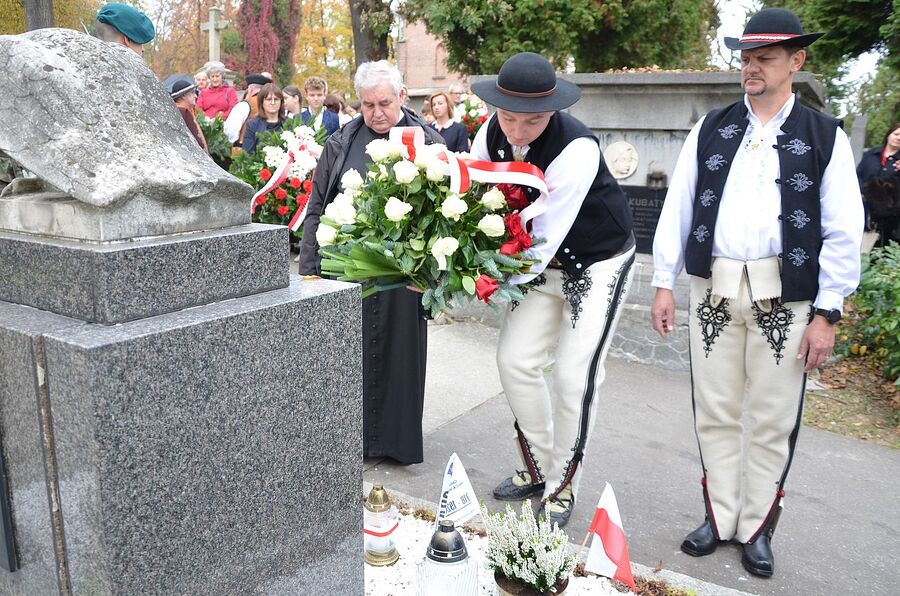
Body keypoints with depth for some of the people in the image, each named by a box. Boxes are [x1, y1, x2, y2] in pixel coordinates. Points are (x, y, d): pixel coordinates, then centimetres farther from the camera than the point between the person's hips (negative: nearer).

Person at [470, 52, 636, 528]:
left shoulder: (576, 149, -32)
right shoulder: (492, 132, -13)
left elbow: (545, 239, -32)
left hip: (599, 261, -6)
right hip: (544, 260, 6)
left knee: (573, 375, -9)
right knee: (515, 359, 3)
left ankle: (562, 486, 13)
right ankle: (538, 467, 23)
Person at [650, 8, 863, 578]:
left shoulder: (824, 137, 1)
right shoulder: (711, 129, 7)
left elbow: (844, 233, -1)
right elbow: (677, 207, 7)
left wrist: (827, 313, -5)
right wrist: (664, 283, 3)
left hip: (785, 298, -1)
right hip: (714, 291, 2)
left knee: (774, 423, 7)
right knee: (715, 413, 10)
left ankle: (757, 527, 26)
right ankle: (719, 517, 27)